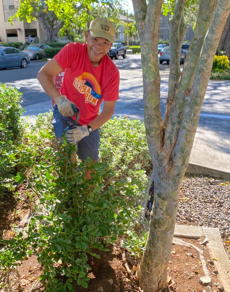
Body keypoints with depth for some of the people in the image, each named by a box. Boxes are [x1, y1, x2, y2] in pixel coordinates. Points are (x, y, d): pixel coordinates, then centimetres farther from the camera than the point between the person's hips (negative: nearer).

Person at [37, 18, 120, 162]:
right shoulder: (73, 51, -22)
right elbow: (43, 74, -22)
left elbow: (108, 110, -18)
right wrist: (59, 99, -39)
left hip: (89, 124, 2)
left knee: (91, 163, 11)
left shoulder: (112, 73, -21)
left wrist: (87, 129, -32)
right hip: (64, 113, -1)